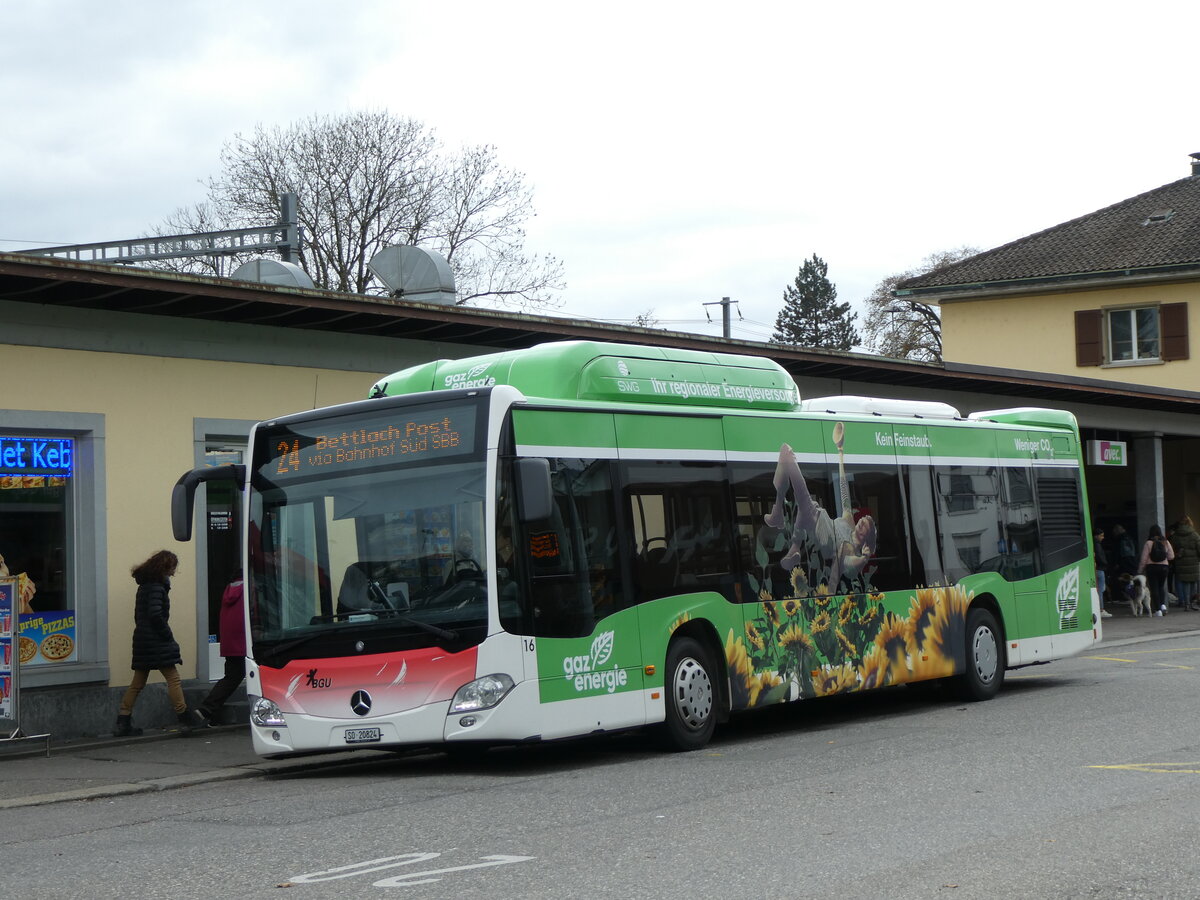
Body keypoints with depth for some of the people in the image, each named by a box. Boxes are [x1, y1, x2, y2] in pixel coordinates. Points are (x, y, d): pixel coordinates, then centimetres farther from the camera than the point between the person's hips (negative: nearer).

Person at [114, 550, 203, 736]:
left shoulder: (144, 585, 17)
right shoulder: (156, 586, -13)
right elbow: (155, 614, -23)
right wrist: (168, 635, -13)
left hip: (142, 641, 9)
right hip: (156, 642, -9)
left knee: (137, 683, 9)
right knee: (173, 678, -3)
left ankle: (123, 722, 7)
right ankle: (184, 717, 0)